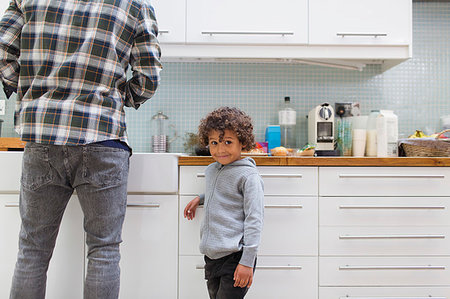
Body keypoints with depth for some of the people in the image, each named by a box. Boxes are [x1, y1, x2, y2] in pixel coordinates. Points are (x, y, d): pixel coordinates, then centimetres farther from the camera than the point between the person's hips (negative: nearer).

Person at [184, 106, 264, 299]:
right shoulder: (211, 170, 11)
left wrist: (247, 262, -15)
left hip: (235, 257, -7)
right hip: (211, 256, 7)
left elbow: (254, 220, -13)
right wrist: (200, 199, 22)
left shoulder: (248, 176, -11)